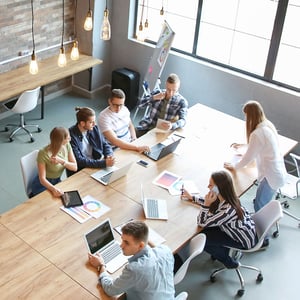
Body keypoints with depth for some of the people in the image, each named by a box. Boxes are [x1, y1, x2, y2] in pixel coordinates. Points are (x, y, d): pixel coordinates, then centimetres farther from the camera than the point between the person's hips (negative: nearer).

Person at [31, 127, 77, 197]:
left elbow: (75, 167, -8)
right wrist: (54, 189, -41)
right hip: (43, 185, -5)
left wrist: (62, 161, -26)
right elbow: (42, 179, -23)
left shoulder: (67, 146, -10)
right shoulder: (43, 153, -25)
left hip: (57, 182, 5)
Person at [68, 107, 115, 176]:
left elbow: (105, 145, 10)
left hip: (96, 165, 6)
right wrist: (104, 163, -28)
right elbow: (79, 161, -21)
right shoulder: (71, 135, -18)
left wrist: (109, 156, -14)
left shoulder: (94, 128, 0)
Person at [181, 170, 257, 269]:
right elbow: (212, 204, 9)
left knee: (201, 240, -4)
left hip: (245, 240, -7)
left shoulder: (228, 210, -39)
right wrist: (192, 197, 12)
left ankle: (230, 262, 17)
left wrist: (206, 204, -36)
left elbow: (202, 223, -26)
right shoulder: (226, 197, -17)